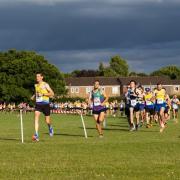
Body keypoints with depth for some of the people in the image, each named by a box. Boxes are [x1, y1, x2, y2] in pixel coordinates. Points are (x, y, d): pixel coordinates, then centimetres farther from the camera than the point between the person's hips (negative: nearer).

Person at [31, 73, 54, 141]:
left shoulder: (45, 85, -7)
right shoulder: (36, 85, 10)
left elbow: (52, 93, -10)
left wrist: (43, 94, -19)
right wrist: (34, 96, 9)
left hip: (45, 104, -4)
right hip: (38, 104, 4)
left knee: (47, 121, 4)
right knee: (36, 117, -16)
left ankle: (50, 128, 41)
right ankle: (36, 135, -21)